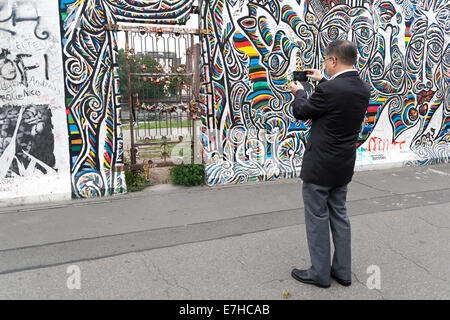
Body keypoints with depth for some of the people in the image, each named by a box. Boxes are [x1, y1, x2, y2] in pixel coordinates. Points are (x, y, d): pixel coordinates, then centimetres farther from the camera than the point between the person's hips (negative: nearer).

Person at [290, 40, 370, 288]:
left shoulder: (329, 89, -23)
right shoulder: (363, 89, 1)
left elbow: (300, 112, -9)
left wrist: (299, 92, 10)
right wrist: (322, 81, 22)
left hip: (320, 167, -8)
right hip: (343, 167, 8)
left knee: (317, 218, 5)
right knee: (339, 215, 18)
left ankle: (320, 273, 18)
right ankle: (342, 270, 28)